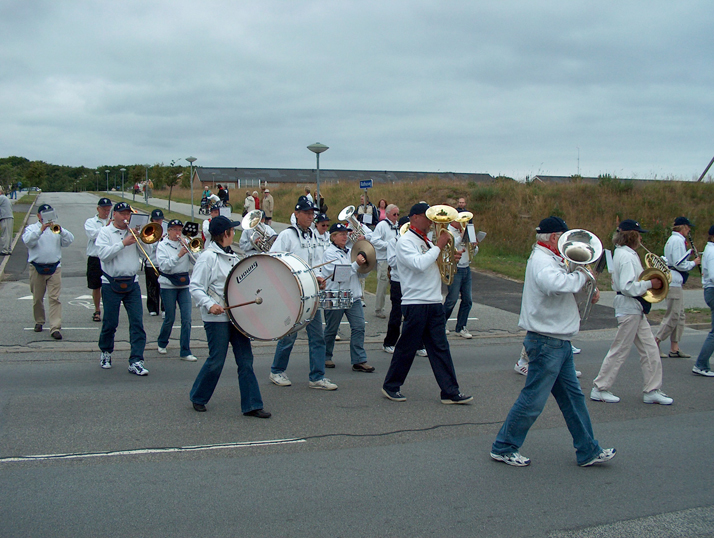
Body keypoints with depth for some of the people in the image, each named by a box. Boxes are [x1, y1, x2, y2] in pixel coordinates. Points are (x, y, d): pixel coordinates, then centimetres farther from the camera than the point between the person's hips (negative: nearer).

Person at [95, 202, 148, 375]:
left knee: (137, 322, -6)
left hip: (132, 283, 2)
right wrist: (123, 243, -16)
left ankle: (136, 361, -5)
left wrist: (139, 238, -8)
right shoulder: (105, 232, 3)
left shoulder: (134, 232, 11)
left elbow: (145, 253, 4)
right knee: (110, 323, 6)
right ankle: (106, 352, 32)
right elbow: (103, 254, -13)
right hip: (111, 284, -2)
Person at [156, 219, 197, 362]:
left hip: (184, 284, 3)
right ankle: (162, 343, 31)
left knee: (186, 319, -4)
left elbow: (196, 261, 0)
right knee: (170, 318, 5)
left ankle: (185, 352, 1)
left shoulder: (184, 244, 8)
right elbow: (164, 266, -15)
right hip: (168, 285, -3)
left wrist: (188, 249, -12)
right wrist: (179, 255, -22)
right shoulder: (162, 245, -1)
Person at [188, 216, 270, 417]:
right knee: (216, 361, 0)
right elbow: (195, 287, -14)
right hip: (217, 318, -7)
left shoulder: (233, 256, 15)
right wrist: (209, 305, -27)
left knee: (245, 360, 3)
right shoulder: (208, 257, -9)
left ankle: (251, 405, 8)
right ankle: (198, 398, 22)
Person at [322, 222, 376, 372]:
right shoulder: (329, 253, -6)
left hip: (353, 296, 6)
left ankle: (359, 361, -2)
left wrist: (363, 263, 2)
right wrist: (356, 264, -22)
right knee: (331, 330, 7)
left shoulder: (349, 251, 15)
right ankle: (325, 357, 25)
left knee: (359, 326, -5)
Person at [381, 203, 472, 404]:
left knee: (440, 348, 6)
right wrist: (438, 246, -16)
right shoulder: (405, 241, -8)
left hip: (434, 303, 8)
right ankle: (391, 386, 18)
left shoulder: (426, 242, 18)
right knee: (407, 348, 2)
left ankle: (450, 392, 8)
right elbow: (419, 265, -24)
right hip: (415, 303, -8)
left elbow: (436, 266, 25)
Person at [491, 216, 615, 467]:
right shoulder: (541, 261, -18)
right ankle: (503, 447, 10)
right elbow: (556, 284, -39)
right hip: (547, 342, -11)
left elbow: (563, 287, 25)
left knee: (573, 397, 15)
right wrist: (582, 275, -22)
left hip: (559, 342, 11)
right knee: (533, 400, -2)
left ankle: (588, 451, 24)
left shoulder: (549, 259, 16)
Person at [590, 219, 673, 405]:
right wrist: (650, 284, -18)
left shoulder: (622, 253, 12)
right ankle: (599, 389, 8)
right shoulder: (626, 256, -19)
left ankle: (652, 391, 16)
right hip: (629, 308, -10)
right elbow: (628, 287, -26)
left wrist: (649, 281, 7)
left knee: (650, 350, 10)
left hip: (635, 309, 10)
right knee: (619, 351, -1)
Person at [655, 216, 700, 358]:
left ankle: (674, 348, 13)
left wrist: (691, 262, 11)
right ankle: (655, 343, -4)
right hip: (673, 282, -10)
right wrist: (694, 263, -4)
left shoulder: (672, 240, 18)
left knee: (679, 316, 11)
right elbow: (680, 264, -20)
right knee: (673, 316, -7)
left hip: (675, 282, 10)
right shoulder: (678, 241, -14)